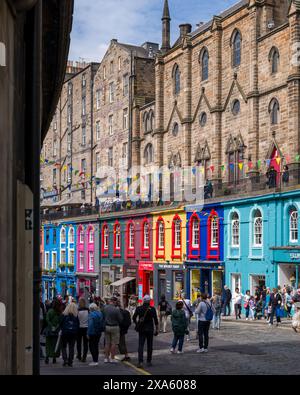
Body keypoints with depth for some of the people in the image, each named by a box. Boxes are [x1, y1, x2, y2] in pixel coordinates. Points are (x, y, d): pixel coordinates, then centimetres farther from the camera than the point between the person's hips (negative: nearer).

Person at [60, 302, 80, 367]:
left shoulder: (64, 315, -5)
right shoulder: (76, 316, -1)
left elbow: (61, 324, 0)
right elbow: (78, 325, 3)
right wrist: (76, 333, 13)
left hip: (65, 333, -1)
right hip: (73, 333, 2)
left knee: (64, 347, 10)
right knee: (71, 347, 8)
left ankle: (65, 359, -5)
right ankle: (70, 362, 7)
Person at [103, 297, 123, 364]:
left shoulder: (105, 308, -5)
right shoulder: (116, 309, -20)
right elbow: (120, 319, -12)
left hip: (106, 327, 5)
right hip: (114, 327, -5)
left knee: (107, 343, 14)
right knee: (114, 343, 4)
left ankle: (106, 358, 18)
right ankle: (112, 358, 7)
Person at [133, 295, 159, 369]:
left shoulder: (139, 308, -3)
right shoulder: (152, 309, -8)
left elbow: (134, 318, -1)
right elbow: (155, 320, -7)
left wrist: (137, 324, 15)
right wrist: (156, 329, 1)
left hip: (141, 329, 1)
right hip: (150, 329, -1)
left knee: (141, 345, 1)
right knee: (149, 345, 12)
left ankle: (140, 362, -13)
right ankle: (149, 361, 17)